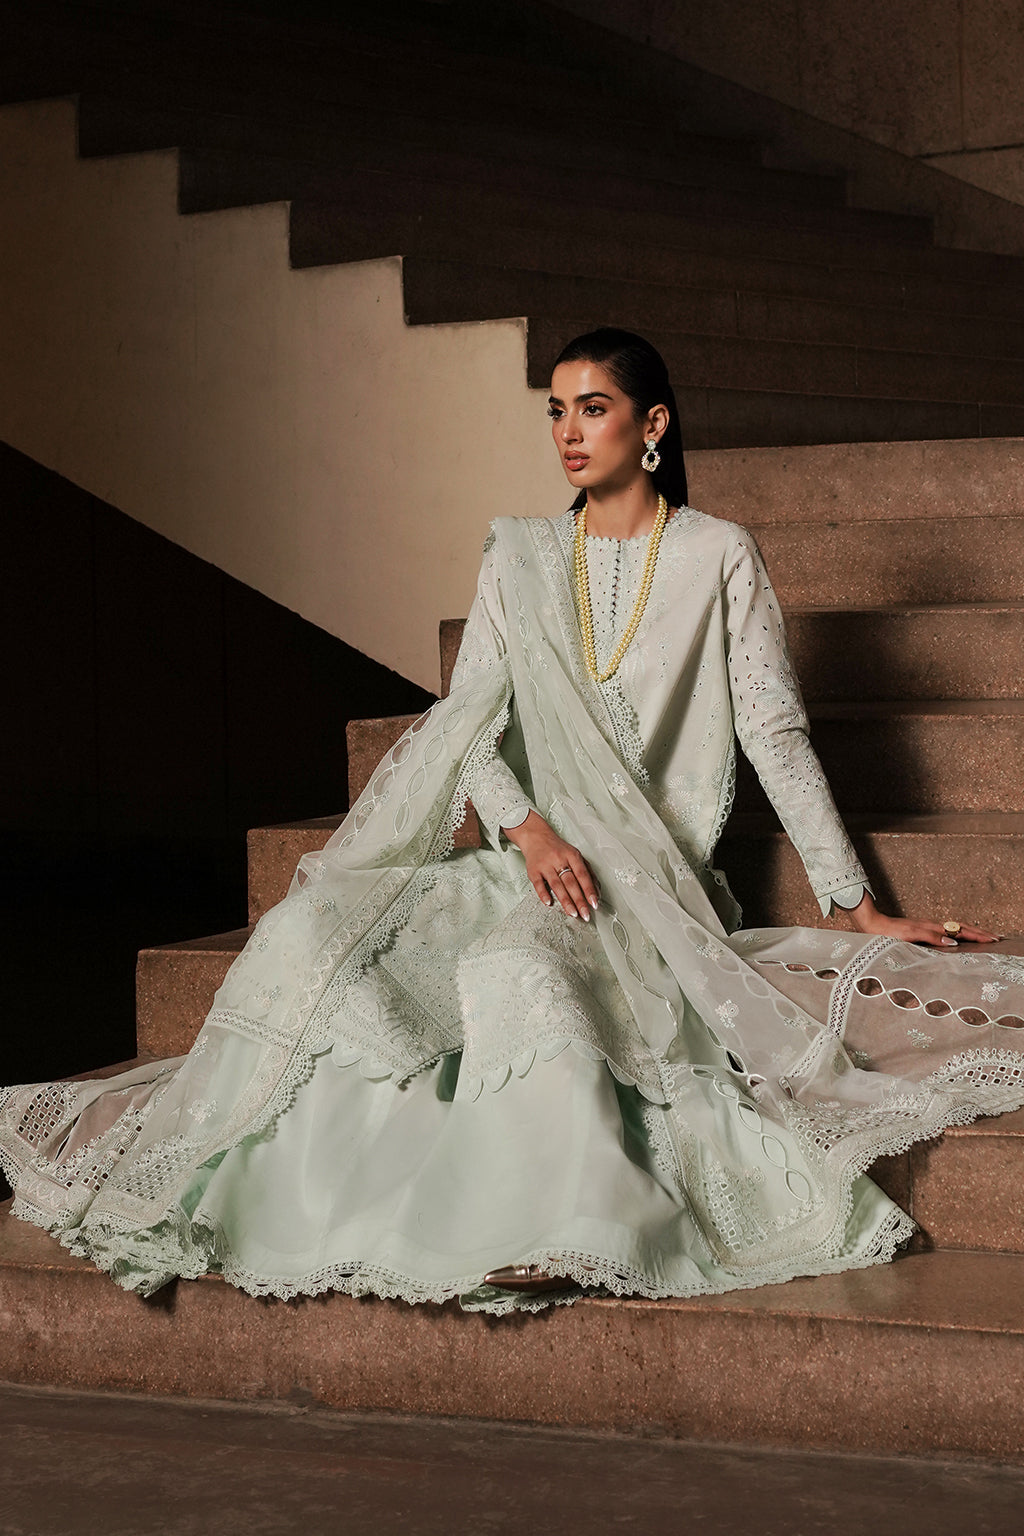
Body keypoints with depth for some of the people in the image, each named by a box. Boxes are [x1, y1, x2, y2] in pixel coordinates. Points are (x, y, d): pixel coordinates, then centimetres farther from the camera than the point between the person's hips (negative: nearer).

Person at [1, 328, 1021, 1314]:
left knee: (521, 965, -39)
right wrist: (527, 828, -15)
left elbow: (776, 735, 3)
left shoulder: (718, 559, 4)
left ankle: (555, 1237, -42)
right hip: (528, 857, 4)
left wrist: (858, 906, -1)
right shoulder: (518, 555, 14)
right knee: (321, 924, -23)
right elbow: (469, 722, 6)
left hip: (651, 876, -4)